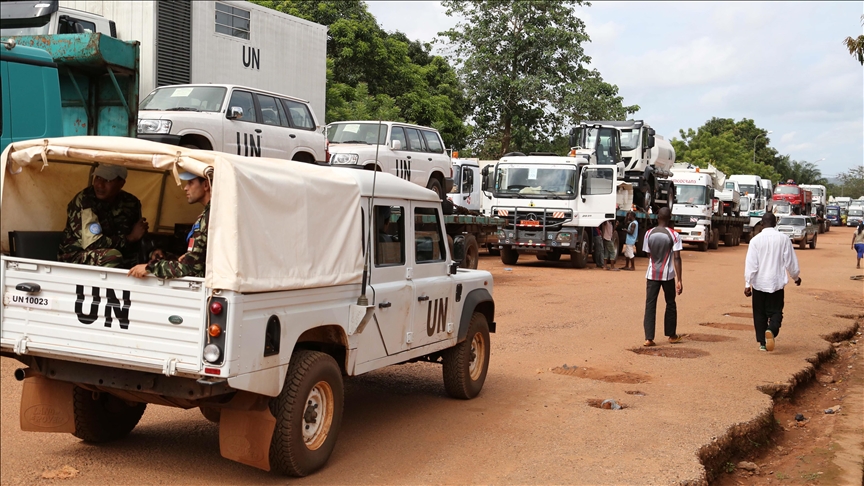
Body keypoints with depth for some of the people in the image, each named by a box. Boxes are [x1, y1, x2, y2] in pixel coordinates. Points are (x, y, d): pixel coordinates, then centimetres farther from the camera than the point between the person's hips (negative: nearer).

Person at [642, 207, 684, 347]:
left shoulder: (649, 234, -1)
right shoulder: (674, 235, -8)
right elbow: (677, 258, -12)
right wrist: (679, 280, -10)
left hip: (652, 274, 1)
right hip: (668, 274, -1)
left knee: (650, 305, 2)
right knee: (670, 304, 16)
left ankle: (648, 338, -7)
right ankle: (672, 335, 26)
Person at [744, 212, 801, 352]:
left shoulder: (756, 240, -6)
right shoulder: (784, 239, -2)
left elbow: (750, 263, -10)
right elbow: (790, 261, 4)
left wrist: (747, 284, -6)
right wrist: (795, 277, 21)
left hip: (759, 283, 0)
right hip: (777, 282, 0)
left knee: (760, 313, 11)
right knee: (776, 311, 8)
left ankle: (762, 343, 12)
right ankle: (771, 330, -22)